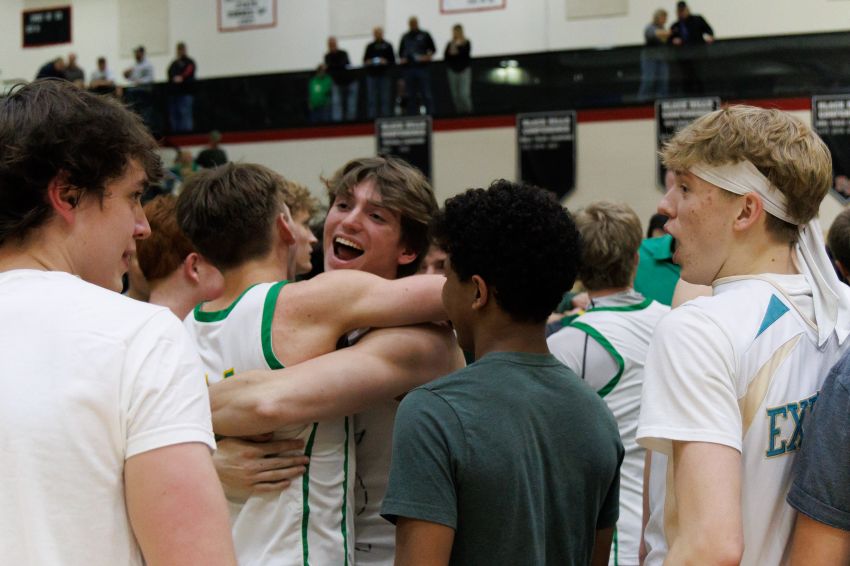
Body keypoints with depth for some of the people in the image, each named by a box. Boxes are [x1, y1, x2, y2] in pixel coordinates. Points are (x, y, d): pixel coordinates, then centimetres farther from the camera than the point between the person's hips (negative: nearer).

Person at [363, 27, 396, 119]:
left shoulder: (387, 46, 5)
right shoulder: (370, 46, 14)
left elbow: (393, 62, 3)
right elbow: (364, 60, 17)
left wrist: (385, 62, -15)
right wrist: (367, 63, -4)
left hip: (384, 74, -2)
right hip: (371, 74, 2)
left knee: (385, 99, -2)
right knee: (372, 99, 0)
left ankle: (385, 115, 0)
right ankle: (372, 116, 2)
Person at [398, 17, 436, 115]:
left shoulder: (424, 35, 7)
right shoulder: (405, 37, 17)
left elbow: (432, 49, 7)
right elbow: (400, 52, 21)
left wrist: (427, 57, -9)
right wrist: (401, 59, 3)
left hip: (422, 67, -3)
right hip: (408, 69, 3)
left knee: (426, 94, -7)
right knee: (411, 96, 3)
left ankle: (430, 114, -6)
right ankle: (412, 114, 6)